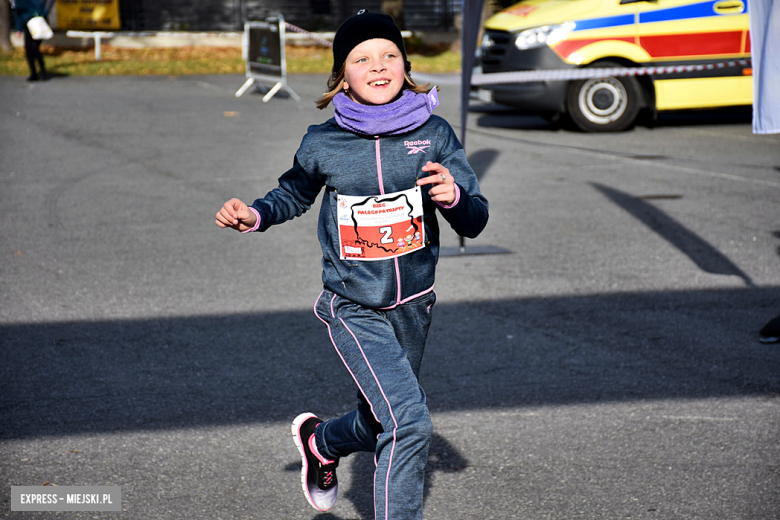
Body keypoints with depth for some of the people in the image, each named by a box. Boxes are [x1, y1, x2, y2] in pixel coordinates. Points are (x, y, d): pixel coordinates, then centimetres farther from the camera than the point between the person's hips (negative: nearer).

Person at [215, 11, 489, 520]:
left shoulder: (434, 134, -8)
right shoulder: (323, 143, -9)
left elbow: (475, 222, -7)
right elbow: (295, 194, 13)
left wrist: (453, 196, -29)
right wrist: (255, 216, -7)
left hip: (413, 305, 3)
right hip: (354, 309, -3)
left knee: (383, 424, 21)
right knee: (409, 422, -19)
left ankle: (321, 441, 54)